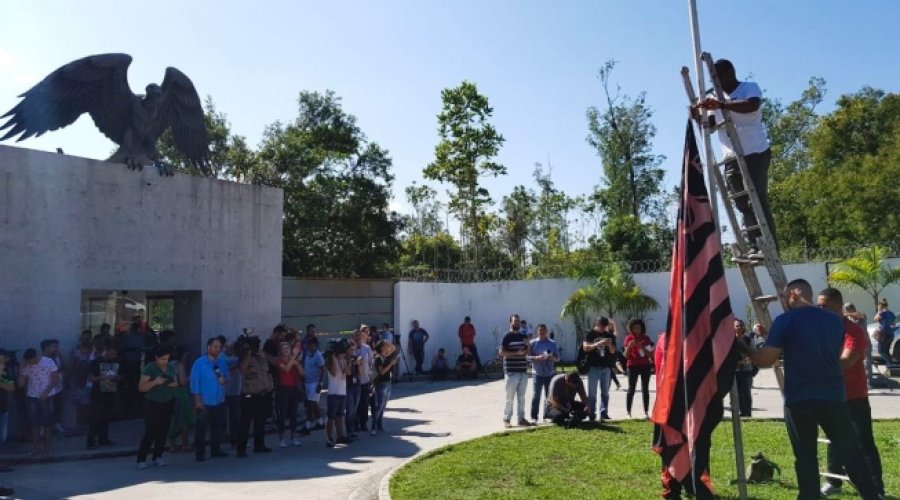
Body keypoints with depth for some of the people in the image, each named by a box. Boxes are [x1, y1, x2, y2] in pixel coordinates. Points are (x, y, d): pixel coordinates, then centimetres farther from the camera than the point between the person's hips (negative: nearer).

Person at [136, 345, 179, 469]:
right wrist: (155, 382, -27)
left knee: (163, 432, 4)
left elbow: (176, 383, 19)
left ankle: (157, 457, 12)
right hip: (153, 405, -5)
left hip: (168, 404, 5)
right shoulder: (150, 368, -8)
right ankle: (141, 460, -1)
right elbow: (141, 387, -13)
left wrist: (174, 384, -4)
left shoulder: (170, 368, 10)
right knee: (150, 433, -8)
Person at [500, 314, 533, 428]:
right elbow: (501, 352, -12)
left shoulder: (523, 336, 13)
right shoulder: (507, 337, -5)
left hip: (523, 371, 6)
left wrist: (526, 348, 0)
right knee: (510, 397, -3)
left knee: (521, 397, 12)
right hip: (511, 371, -6)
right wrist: (516, 353, -17)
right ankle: (506, 419, 5)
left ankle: (521, 418, 19)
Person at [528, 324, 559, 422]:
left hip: (550, 374, 2)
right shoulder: (533, 343, 2)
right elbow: (528, 357, -2)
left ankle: (547, 416, 17)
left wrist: (552, 358, -14)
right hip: (538, 374, -2)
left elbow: (558, 358, 8)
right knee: (536, 396, -5)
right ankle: (534, 417, 0)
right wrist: (537, 358, -20)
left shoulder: (552, 344, 7)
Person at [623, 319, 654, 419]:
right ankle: (628, 413, -5)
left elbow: (650, 355, 1)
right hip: (633, 366, -1)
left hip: (645, 366, 1)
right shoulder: (628, 338, 2)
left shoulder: (646, 338, 5)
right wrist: (629, 346, -16)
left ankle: (646, 412, 4)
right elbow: (626, 356, 1)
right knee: (631, 389, -4)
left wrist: (642, 348, -14)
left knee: (645, 389, 1)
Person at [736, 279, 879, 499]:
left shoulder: (785, 320, -7)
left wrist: (743, 349, 8)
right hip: (833, 396, 4)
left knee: (806, 457, 5)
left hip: (799, 399, -4)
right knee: (851, 452, 11)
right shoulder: (835, 320, 10)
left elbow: (766, 360, -10)